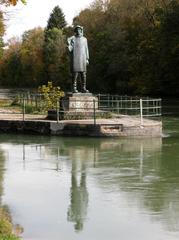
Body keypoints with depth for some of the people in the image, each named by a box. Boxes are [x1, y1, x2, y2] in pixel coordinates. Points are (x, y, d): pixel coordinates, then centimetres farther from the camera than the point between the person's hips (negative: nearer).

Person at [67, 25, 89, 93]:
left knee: (83, 74, 2)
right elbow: (70, 49, -5)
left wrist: (87, 59, 7)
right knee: (75, 73, -5)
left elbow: (86, 49, 13)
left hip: (82, 59, 4)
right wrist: (69, 44, -25)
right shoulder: (72, 39, 0)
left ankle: (83, 88, 6)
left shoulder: (84, 39, 11)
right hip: (75, 58, -3)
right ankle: (74, 88, -2)